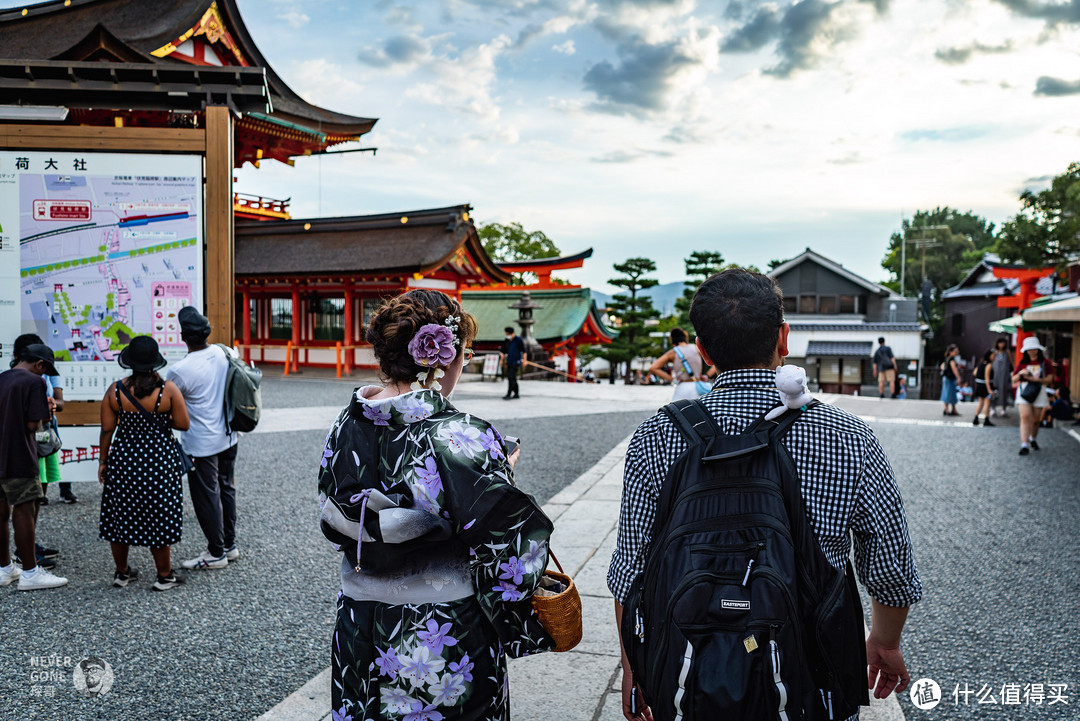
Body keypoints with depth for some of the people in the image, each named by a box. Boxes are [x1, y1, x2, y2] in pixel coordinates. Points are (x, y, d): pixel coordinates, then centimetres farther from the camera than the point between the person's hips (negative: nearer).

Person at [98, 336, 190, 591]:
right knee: (158, 517, 9)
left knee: (120, 515, 16)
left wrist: (103, 460, 10)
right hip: (159, 462, -2)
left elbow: (107, 430, -1)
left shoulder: (115, 391, -6)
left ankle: (122, 572, 29)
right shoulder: (168, 389, -12)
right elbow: (184, 424, -8)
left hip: (123, 461, 2)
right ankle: (164, 575, 17)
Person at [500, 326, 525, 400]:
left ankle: (509, 394, -16)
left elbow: (523, 351, -5)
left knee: (511, 377, -15)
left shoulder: (518, 340, -7)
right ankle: (516, 394, 18)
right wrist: (502, 360, 9)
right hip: (509, 362, 7)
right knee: (510, 378, 8)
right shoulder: (506, 341, 9)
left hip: (516, 362, -7)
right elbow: (504, 351, 16)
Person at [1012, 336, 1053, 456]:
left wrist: (1036, 379, -15)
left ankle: (1033, 439, 35)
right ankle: (1024, 445, -17)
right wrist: (1020, 373, -12)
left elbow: (1049, 379, -1)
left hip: (1038, 391, 1)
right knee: (1025, 417, -14)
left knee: (1035, 420, 7)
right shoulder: (1022, 363, 9)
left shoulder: (1044, 363, 7)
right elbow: (1014, 380, 8)